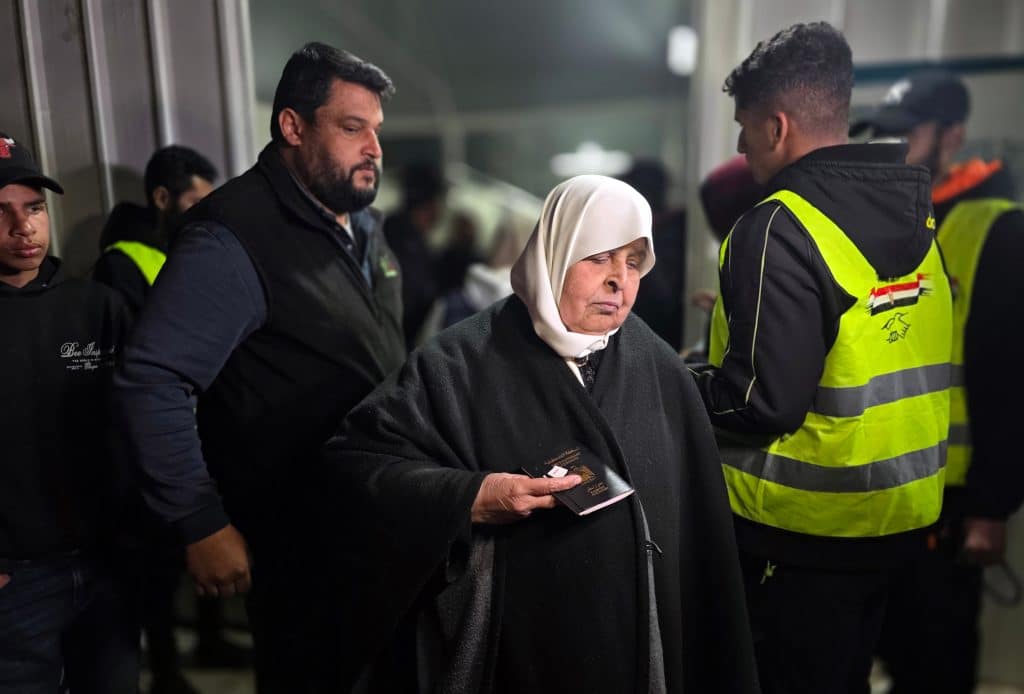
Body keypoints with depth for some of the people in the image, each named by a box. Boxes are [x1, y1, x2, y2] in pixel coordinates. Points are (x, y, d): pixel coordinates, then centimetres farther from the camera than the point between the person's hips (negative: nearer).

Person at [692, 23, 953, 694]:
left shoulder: (781, 227, -21)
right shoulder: (913, 218, 4)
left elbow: (762, 402, -26)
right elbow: (881, 364, 10)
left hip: (805, 530, -8)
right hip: (898, 513, 8)